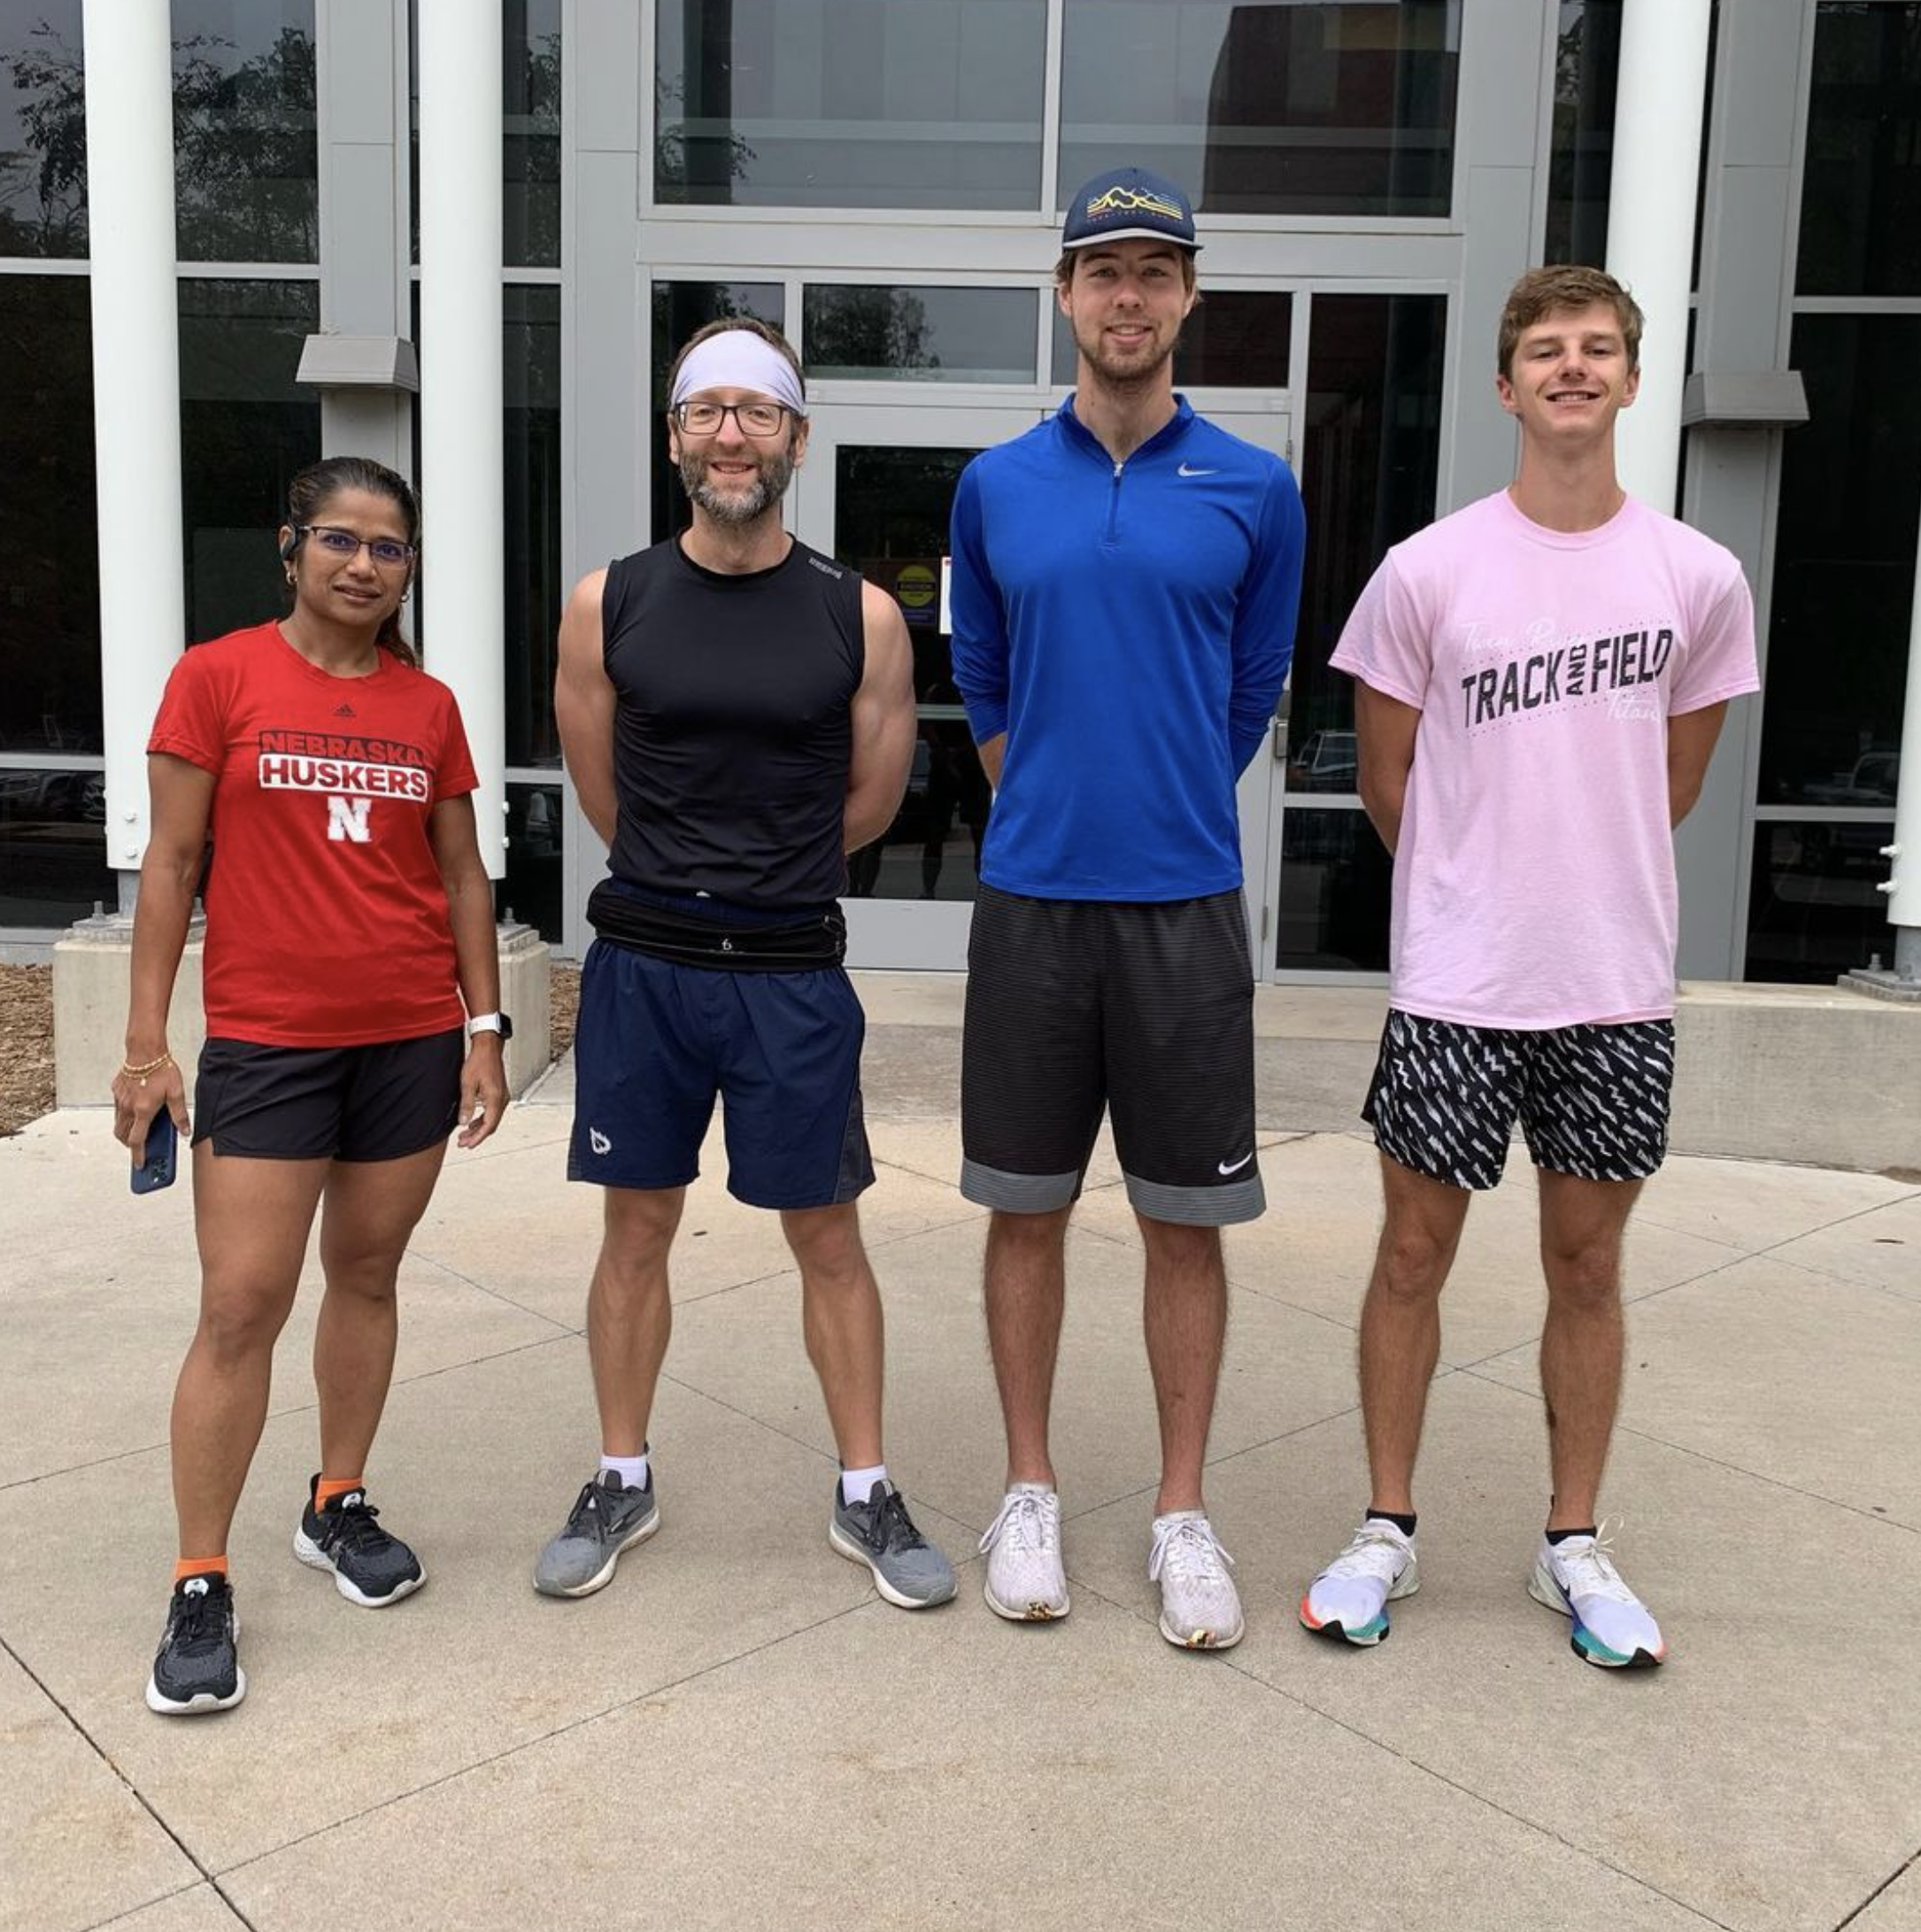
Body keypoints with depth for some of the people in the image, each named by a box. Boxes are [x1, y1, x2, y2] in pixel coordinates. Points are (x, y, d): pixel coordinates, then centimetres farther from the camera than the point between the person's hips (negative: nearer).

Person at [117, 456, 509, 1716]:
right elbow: (173, 864, -2)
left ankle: (339, 1507, 31)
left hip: (413, 1041, 3)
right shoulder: (218, 679, -3)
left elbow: (462, 875, 10)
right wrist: (147, 1044, -5)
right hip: (265, 1043, -3)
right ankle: (202, 1586, 8)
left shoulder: (429, 706, 6)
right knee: (242, 1307, -4)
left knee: (368, 1275, 13)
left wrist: (485, 1027, 6)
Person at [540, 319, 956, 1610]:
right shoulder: (609, 606, 1)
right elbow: (604, 790, 10)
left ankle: (866, 1494, 23)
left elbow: (869, 801, 6)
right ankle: (623, 1483, 28)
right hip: (643, 964, 1)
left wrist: (758, 878, 11)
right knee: (638, 1226, 11)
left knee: (827, 1235, 8)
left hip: (792, 972, -1)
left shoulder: (861, 617, -2)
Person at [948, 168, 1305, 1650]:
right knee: (1027, 1209, 8)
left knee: (1188, 1220, 6)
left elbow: (1253, 696, 10)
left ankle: (1184, 1513, 20)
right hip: (1031, 900, 1)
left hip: (1188, 902, -1)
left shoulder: (1256, 492, 2)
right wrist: (1050, 812, 13)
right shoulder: (996, 488, 5)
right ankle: (1032, 1492, 24)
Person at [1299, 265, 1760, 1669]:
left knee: (1588, 1263, 12)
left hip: (1621, 989, 2)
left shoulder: (1700, 578, 0)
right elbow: (1389, 784, 3)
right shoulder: (1428, 572, -5)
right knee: (1416, 1250, 7)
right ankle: (1389, 1529, 24)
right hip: (1455, 986, -1)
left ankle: (1576, 1544, 28)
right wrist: (1480, 897, 9)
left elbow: (1673, 782, 13)